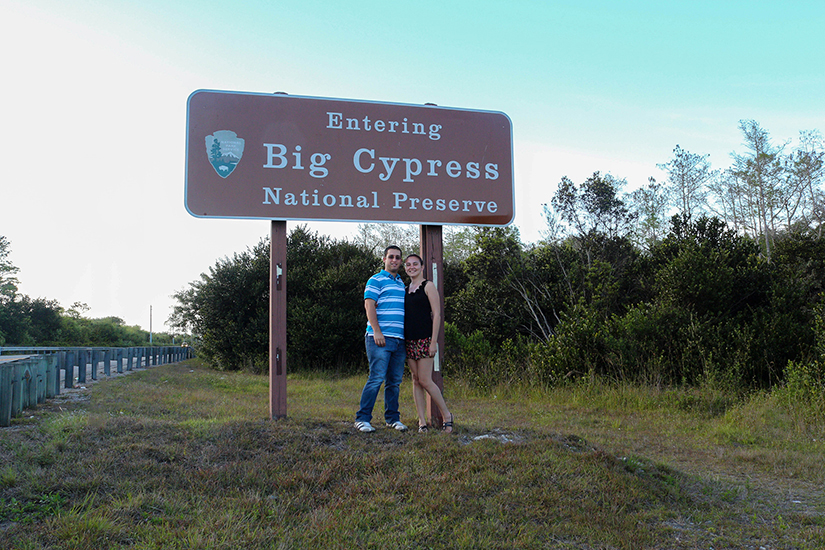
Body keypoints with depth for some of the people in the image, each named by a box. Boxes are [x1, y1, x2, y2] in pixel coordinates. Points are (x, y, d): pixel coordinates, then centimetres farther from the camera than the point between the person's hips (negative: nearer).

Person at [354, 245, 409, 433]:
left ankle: (392, 418, 16)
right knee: (376, 378, -11)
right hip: (380, 338, -7)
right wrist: (376, 331, -18)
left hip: (399, 339, 7)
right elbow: (369, 305, -9)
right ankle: (362, 418, -4)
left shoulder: (401, 283, 22)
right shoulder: (376, 280, 0)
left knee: (395, 380, 8)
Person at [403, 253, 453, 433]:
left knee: (425, 381, -9)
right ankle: (422, 422, 7)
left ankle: (446, 414, 9)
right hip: (409, 340, 6)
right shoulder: (406, 290, 16)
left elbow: (436, 314, -8)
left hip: (425, 339, -6)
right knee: (416, 380, 4)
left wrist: (434, 341, -14)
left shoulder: (428, 286, -2)